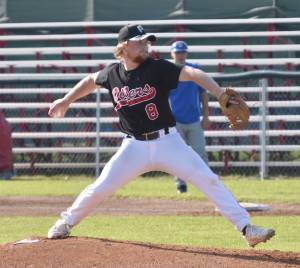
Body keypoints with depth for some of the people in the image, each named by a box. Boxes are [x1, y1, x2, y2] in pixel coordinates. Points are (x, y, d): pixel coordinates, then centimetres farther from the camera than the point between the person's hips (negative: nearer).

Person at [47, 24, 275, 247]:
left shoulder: (157, 68, -10)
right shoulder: (112, 74, 1)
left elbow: (191, 74, -24)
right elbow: (92, 80, 24)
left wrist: (221, 94, -39)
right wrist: (66, 101, 26)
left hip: (168, 142, -2)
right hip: (135, 146, 2)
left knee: (208, 180, -12)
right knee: (101, 187, -2)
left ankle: (246, 227, -12)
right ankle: (66, 222, 23)